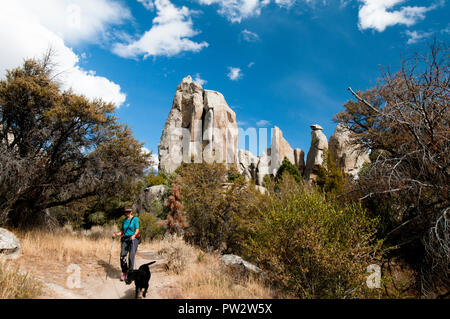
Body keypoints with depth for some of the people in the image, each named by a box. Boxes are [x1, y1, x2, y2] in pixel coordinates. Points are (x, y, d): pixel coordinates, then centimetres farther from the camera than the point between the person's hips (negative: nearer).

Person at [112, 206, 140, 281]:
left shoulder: (135, 219, 0)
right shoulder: (124, 220, 16)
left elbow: (137, 230, -7)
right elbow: (122, 231, 19)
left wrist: (134, 235, -25)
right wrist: (116, 234, 0)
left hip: (133, 240, -4)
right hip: (125, 240, 4)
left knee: (131, 257, -11)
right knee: (122, 256, -7)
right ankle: (124, 273, 12)